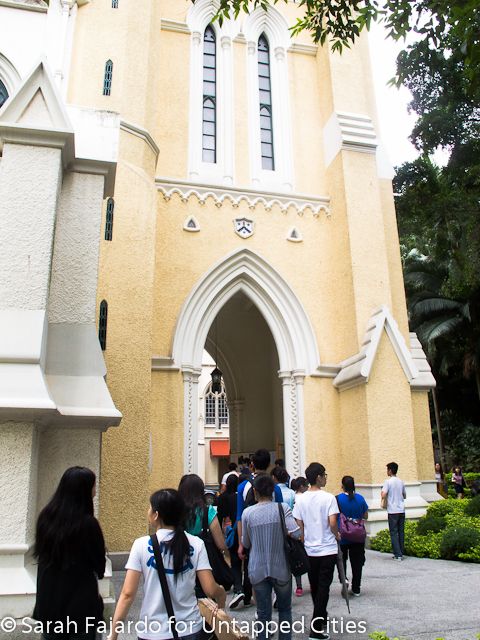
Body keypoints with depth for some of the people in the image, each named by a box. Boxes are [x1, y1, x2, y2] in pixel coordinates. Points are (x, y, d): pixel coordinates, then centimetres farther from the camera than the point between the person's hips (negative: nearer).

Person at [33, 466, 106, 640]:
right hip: (80, 601, -6)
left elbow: (41, 554, 12)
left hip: (49, 599, 6)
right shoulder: (87, 523, -21)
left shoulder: (45, 517, -4)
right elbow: (100, 566, -6)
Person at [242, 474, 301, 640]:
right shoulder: (282, 508, -11)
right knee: (284, 609, 20)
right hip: (281, 569, 0)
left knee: (263, 613, 11)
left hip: (258, 570, 0)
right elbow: (296, 533, -22)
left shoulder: (248, 513, -7)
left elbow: (245, 543, 3)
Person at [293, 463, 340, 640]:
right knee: (324, 587, 2)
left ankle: (321, 617, 36)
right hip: (328, 549, -4)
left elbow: (299, 524, 1)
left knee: (315, 587, 19)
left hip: (310, 550, 4)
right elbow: (332, 523, -19)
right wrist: (337, 535, 1)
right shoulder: (328, 498, -13)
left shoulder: (300, 499, -1)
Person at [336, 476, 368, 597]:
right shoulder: (360, 498, -3)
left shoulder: (338, 499, -12)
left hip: (342, 535, -3)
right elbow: (365, 516, 6)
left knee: (341, 559, 15)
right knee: (357, 562, 12)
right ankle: (356, 589, 16)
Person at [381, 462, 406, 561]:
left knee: (394, 532, 0)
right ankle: (401, 553, 15)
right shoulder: (401, 482, 8)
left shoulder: (388, 481, -11)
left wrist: (382, 491, 0)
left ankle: (398, 555, -2)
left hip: (393, 511, -6)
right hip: (401, 510, 6)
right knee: (401, 532, 11)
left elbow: (383, 495, -20)